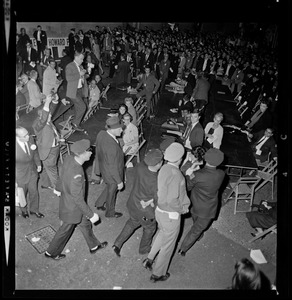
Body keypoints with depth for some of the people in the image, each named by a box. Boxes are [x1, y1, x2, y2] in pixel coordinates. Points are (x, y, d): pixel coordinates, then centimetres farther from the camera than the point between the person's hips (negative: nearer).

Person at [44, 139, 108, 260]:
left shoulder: (69, 159, -15)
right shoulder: (76, 175, -40)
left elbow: (61, 179, 4)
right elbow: (78, 199, -31)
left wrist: (60, 189, 23)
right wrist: (91, 215, -21)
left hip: (66, 199, 8)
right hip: (72, 208, -8)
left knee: (85, 224, 26)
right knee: (65, 230, 18)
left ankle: (94, 246, 49)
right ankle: (51, 252, 44)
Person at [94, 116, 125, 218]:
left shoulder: (101, 134, -14)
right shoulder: (112, 146, -40)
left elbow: (98, 152, 2)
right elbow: (113, 167, -30)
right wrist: (119, 181, -17)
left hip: (103, 167, 7)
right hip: (111, 174, -7)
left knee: (110, 187, 32)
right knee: (111, 192, 19)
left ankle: (99, 203, 50)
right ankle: (110, 212, 45)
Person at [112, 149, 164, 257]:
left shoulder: (139, 168, -21)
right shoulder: (156, 182, -36)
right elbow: (159, 201, -25)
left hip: (132, 203, 6)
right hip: (144, 212, -5)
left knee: (132, 223, 34)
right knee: (149, 229, 26)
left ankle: (117, 244, 39)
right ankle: (144, 249, 51)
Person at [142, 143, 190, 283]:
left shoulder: (164, 168, -6)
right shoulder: (176, 175, -29)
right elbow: (172, 200, -29)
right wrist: (183, 209, -11)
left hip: (159, 210, 7)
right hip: (171, 216, -7)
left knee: (162, 233, 35)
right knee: (167, 245, 16)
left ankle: (150, 258, 39)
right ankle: (157, 274, 34)